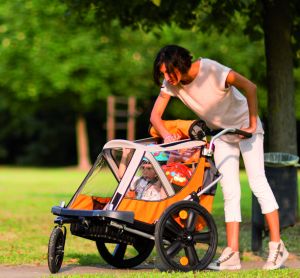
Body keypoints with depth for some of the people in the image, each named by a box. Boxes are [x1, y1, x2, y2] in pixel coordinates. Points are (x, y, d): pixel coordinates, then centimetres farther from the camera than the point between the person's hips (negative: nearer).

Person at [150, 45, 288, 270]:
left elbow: (250, 87, -32)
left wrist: (252, 124, -28)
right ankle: (232, 254, -3)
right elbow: (155, 115, -13)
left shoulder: (211, 70, -29)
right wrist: (166, 135, -33)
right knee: (230, 192, -1)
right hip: (221, 133, 5)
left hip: (245, 125, -5)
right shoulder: (171, 84, -13)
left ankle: (277, 247, -11)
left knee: (257, 181, -13)